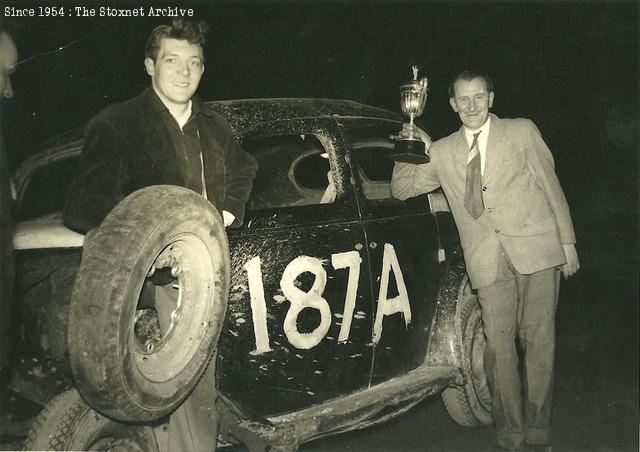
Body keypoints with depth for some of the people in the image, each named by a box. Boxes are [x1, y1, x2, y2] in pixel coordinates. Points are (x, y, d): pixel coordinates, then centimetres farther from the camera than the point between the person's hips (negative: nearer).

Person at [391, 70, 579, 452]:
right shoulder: (443, 152, 14)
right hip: (489, 260, 2)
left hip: (537, 249, -1)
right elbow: (401, 189, 16)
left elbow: (551, 186, 9)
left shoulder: (522, 131, 9)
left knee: (538, 341, 1)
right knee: (499, 347, 0)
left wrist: (568, 241, 5)